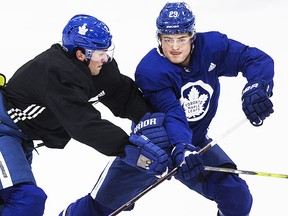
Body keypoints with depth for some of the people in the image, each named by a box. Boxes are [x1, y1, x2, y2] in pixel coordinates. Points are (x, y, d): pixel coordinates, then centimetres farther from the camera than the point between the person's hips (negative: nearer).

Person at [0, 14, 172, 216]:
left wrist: (149, 116, -20)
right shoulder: (58, 73, -32)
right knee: (28, 200, -24)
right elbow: (84, 124, -38)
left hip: (21, 136, 10)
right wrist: (129, 148, -43)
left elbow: (122, 93, -3)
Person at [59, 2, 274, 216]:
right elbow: (171, 114, -38)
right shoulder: (149, 70, -27)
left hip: (196, 142, 3)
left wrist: (257, 86, -40)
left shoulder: (211, 47, -17)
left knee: (237, 197, -15)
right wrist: (181, 148, -55)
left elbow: (259, 59, -19)